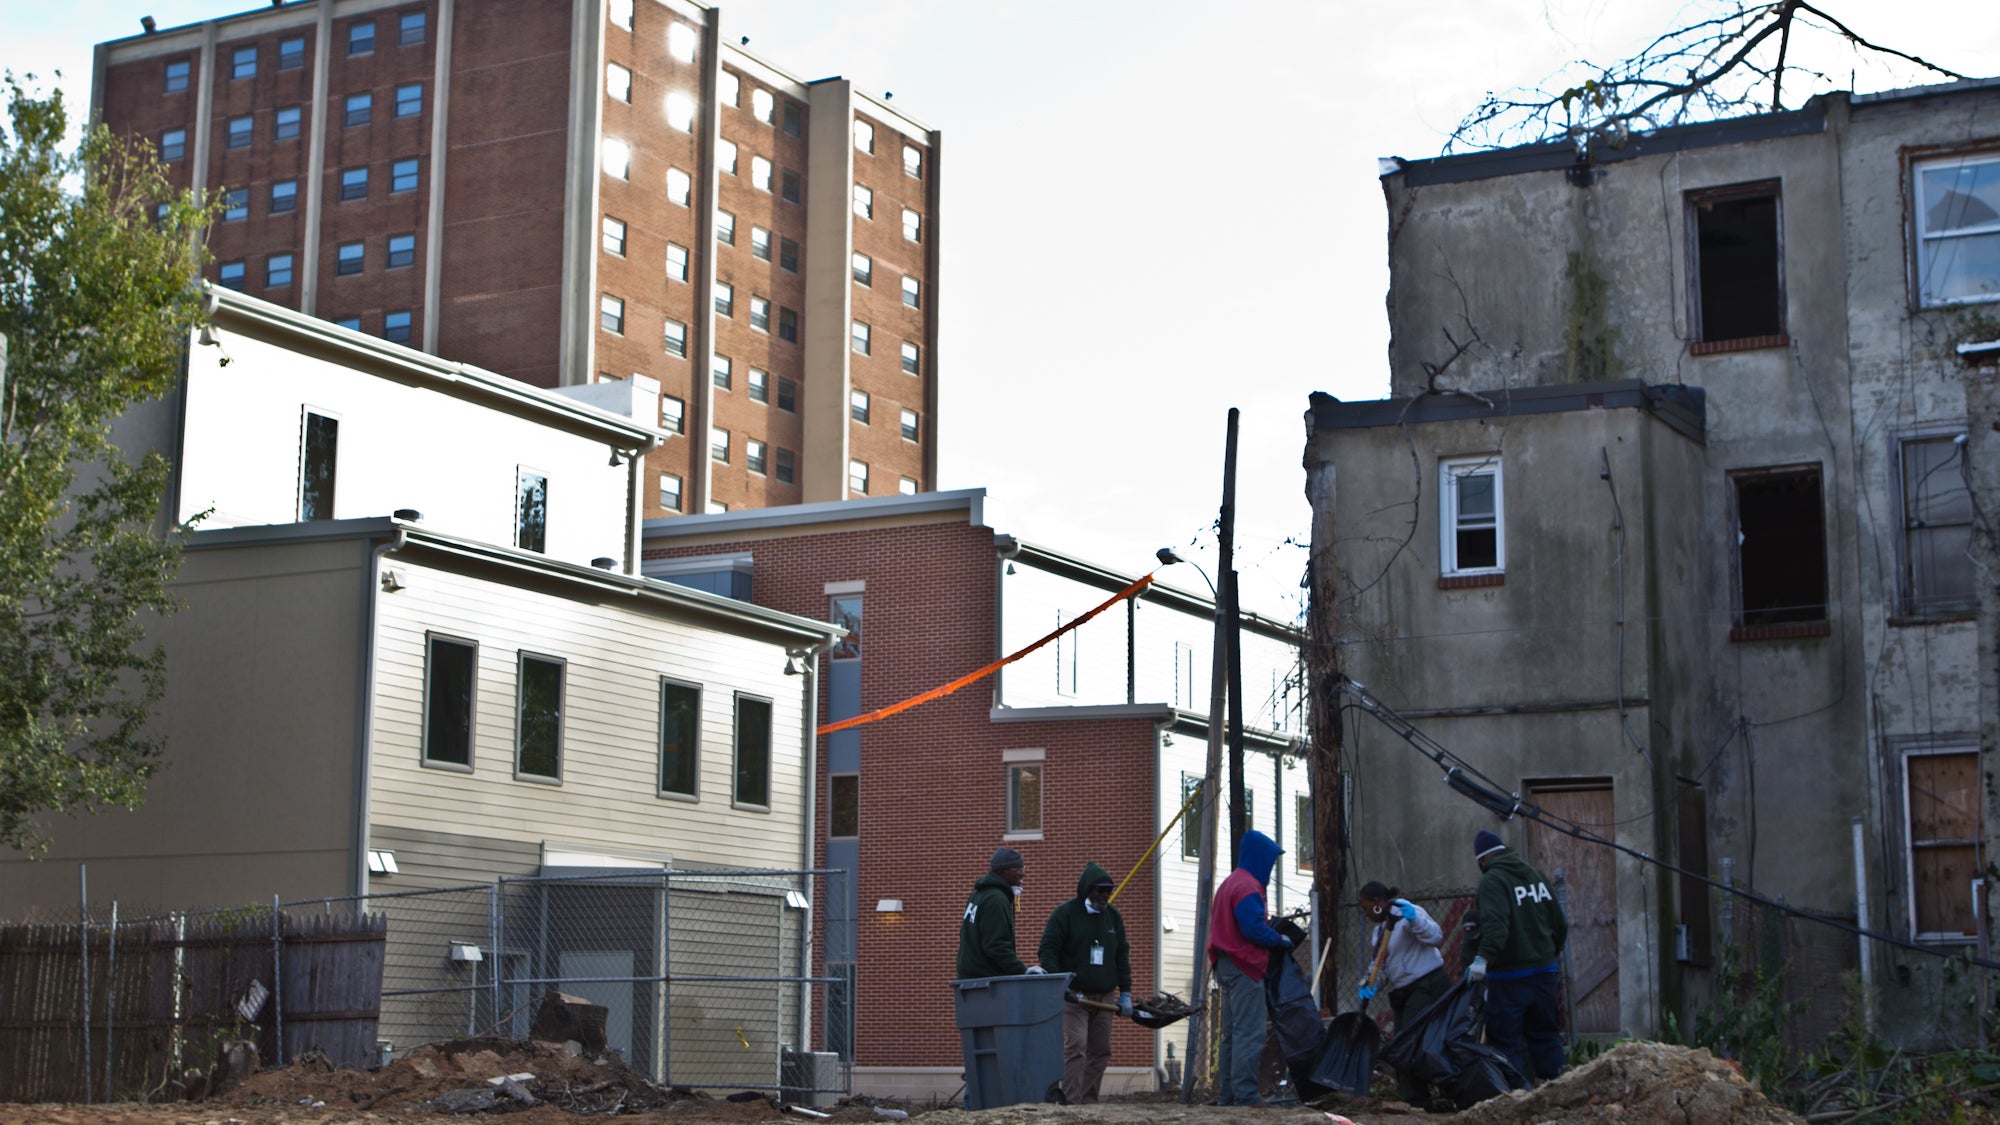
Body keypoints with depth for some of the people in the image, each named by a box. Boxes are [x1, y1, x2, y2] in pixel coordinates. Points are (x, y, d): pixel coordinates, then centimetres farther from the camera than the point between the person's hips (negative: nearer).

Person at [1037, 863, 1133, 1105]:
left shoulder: (1112, 915, 13)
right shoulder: (1065, 913, -3)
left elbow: (1122, 956, 16)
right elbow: (1047, 950, -5)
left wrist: (1125, 993, 10)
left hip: (1104, 996, 6)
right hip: (1074, 994, -6)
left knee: (1100, 1051, 6)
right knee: (1075, 1047, -14)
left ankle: (1089, 1102, 13)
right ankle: (1072, 1103, -15)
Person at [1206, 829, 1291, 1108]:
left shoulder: (1229, 883, 17)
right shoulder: (1248, 886, -15)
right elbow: (1254, 930, -22)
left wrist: (1270, 925, 15)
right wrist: (1280, 939, -6)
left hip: (1227, 965, 10)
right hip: (1245, 966, -10)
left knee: (1232, 1033, 12)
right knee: (1249, 1033, -9)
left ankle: (1227, 1094, 14)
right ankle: (1245, 1093, -11)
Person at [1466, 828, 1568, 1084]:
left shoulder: (1492, 880, -12)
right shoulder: (1535, 874, 9)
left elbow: (1495, 925, -28)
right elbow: (1559, 921, 15)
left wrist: (1484, 957, -36)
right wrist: (1554, 952, 30)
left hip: (1509, 975, -7)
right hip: (1544, 968, 7)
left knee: (1506, 1039, -3)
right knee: (1545, 1033, 16)